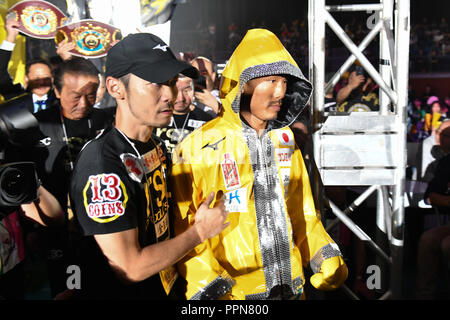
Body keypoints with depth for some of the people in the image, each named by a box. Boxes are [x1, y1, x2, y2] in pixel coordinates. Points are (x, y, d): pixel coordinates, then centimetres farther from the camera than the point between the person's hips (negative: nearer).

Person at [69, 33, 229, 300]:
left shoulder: (157, 146, 1)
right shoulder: (102, 166, -27)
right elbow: (129, 269, -26)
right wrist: (200, 231, -17)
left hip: (165, 289, 8)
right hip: (124, 293, -7)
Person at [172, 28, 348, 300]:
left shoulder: (284, 139, 5)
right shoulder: (198, 148, -13)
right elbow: (182, 229, -12)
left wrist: (326, 257, 3)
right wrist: (210, 288, -19)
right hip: (234, 293, -5)